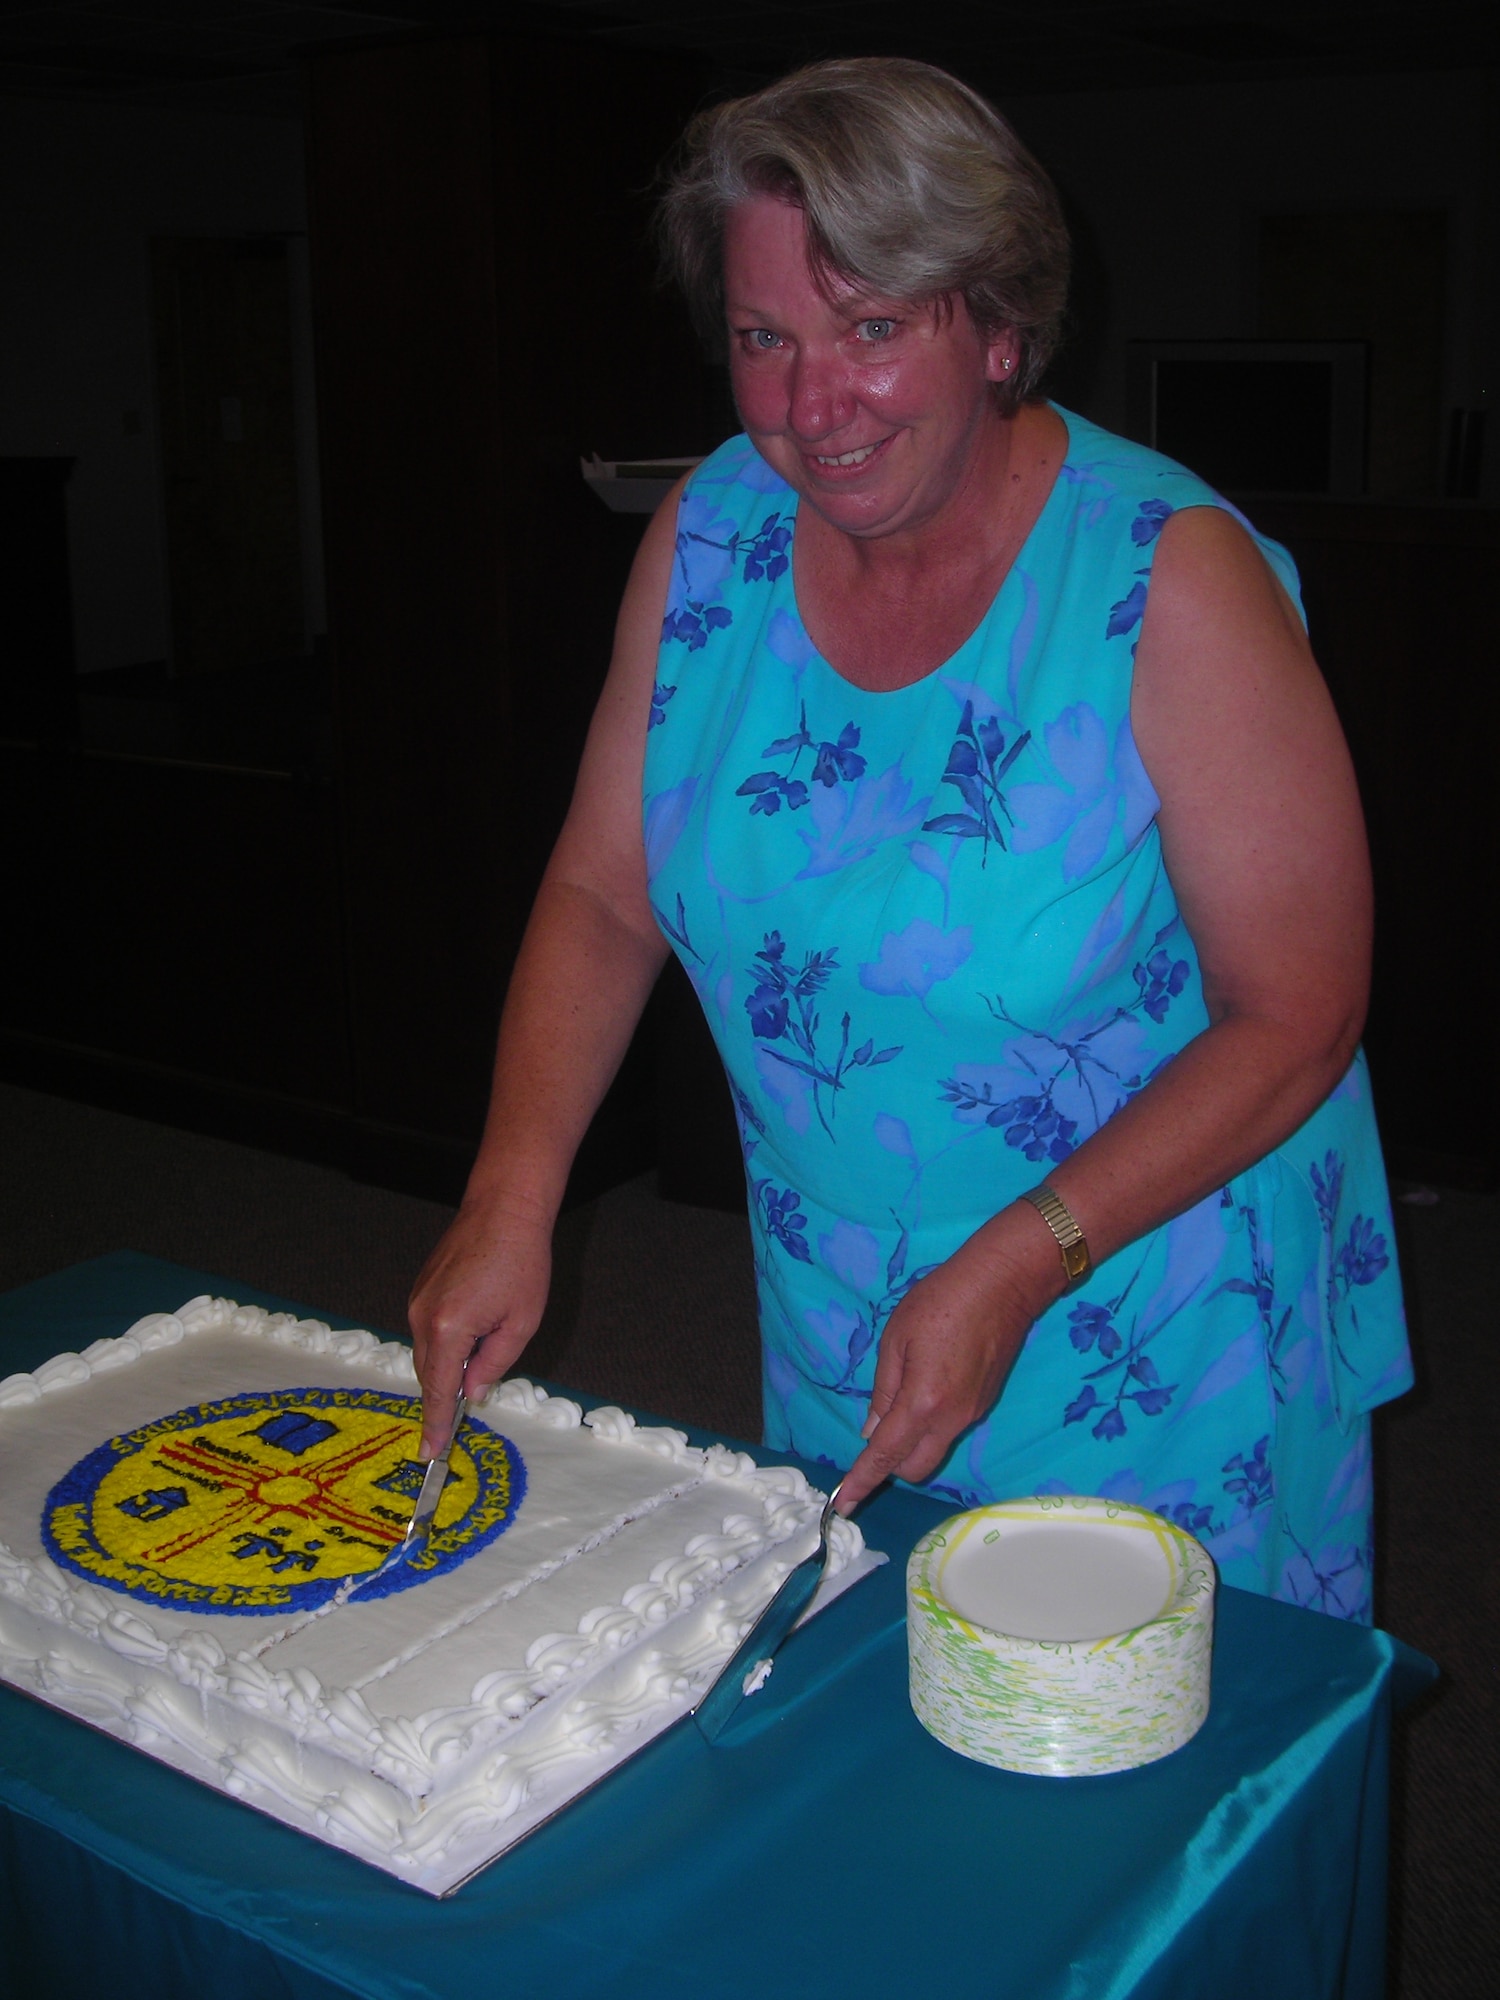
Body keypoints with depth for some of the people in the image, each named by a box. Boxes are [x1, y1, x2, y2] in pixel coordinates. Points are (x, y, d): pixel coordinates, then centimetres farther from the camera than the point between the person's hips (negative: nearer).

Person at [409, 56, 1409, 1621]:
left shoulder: (1173, 581, -21)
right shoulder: (711, 534, -7)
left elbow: (1295, 1015, -18)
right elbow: (604, 898, -1)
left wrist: (1014, 1266, -24)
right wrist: (511, 1195, -14)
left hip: (1163, 1350, -4)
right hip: (836, 1330, 5)